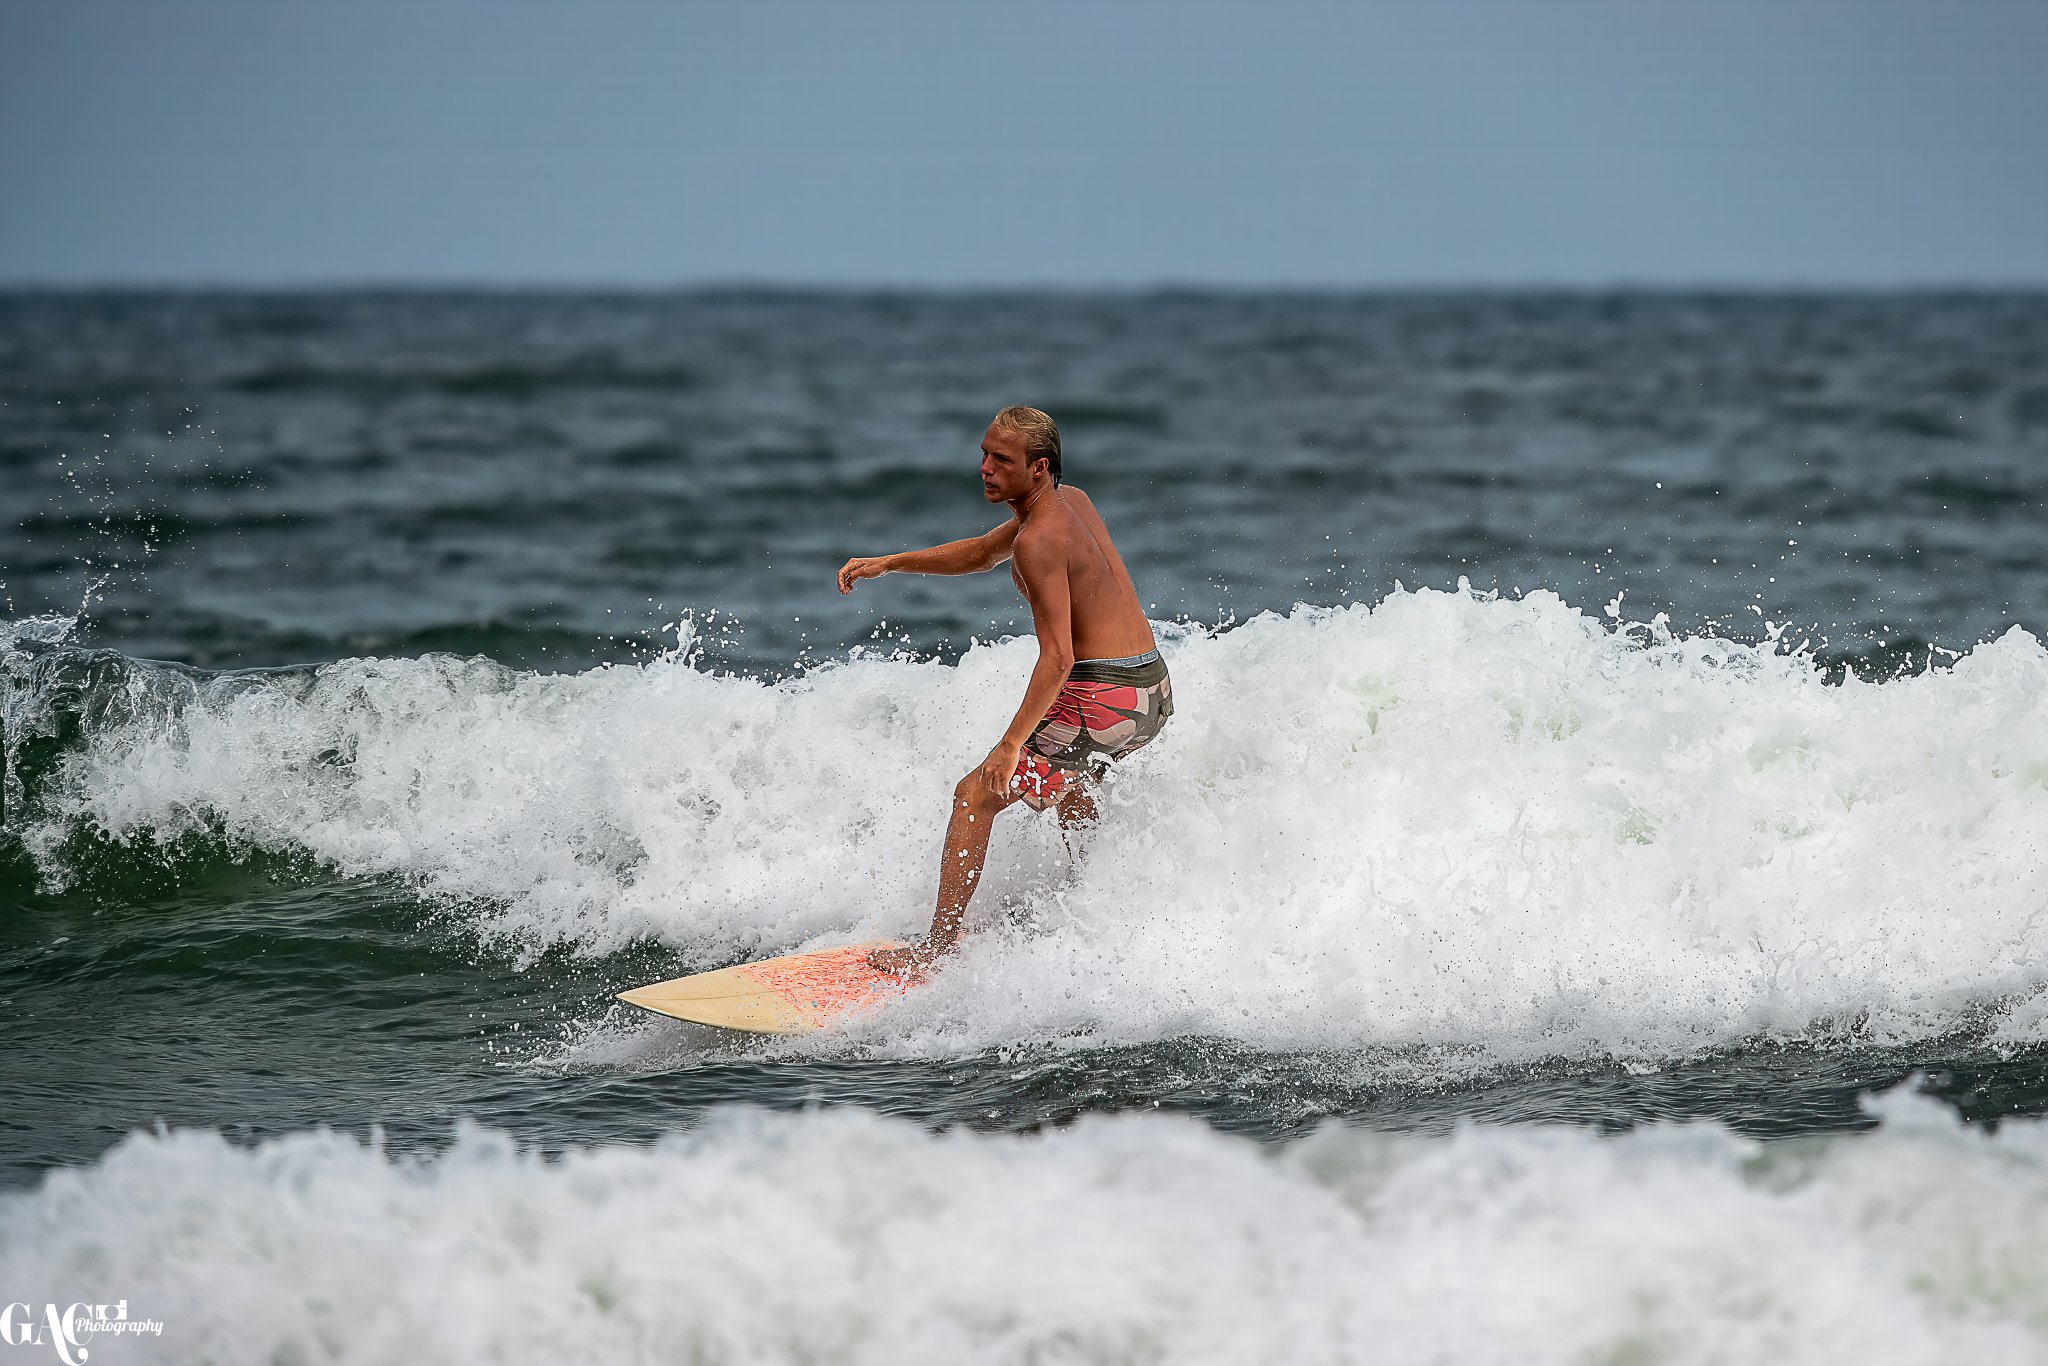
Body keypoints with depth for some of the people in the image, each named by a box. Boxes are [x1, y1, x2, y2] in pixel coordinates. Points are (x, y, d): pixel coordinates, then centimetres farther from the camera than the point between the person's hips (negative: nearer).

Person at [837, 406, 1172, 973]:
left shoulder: (1040, 540, -18)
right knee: (1061, 775, 38)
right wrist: (887, 564, 19)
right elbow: (983, 553, 26)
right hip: (1154, 691, 10)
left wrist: (1011, 744, -29)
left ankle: (938, 950, -10)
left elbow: (1057, 658, -25)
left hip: (1105, 698, -10)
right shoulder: (1071, 500, 11)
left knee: (976, 795, -7)